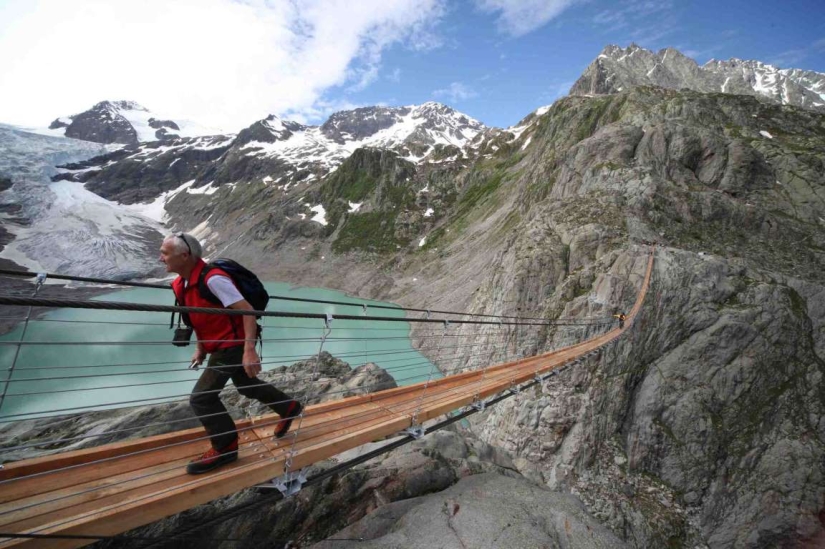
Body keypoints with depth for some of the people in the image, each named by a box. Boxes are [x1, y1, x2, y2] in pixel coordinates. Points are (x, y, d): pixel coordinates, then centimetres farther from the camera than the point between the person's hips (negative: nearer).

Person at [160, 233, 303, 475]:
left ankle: (225, 448, 11)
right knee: (246, 385, 24)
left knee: (201, 397, -8)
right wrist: (200, 348, 12)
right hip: (221, 345, 10)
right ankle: (289, 407, 42)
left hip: (234, 344, -10)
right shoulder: (180, 285, 2)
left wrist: (249, 350, -34)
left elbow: (247, 311, -29)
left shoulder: (213, 279, -27)